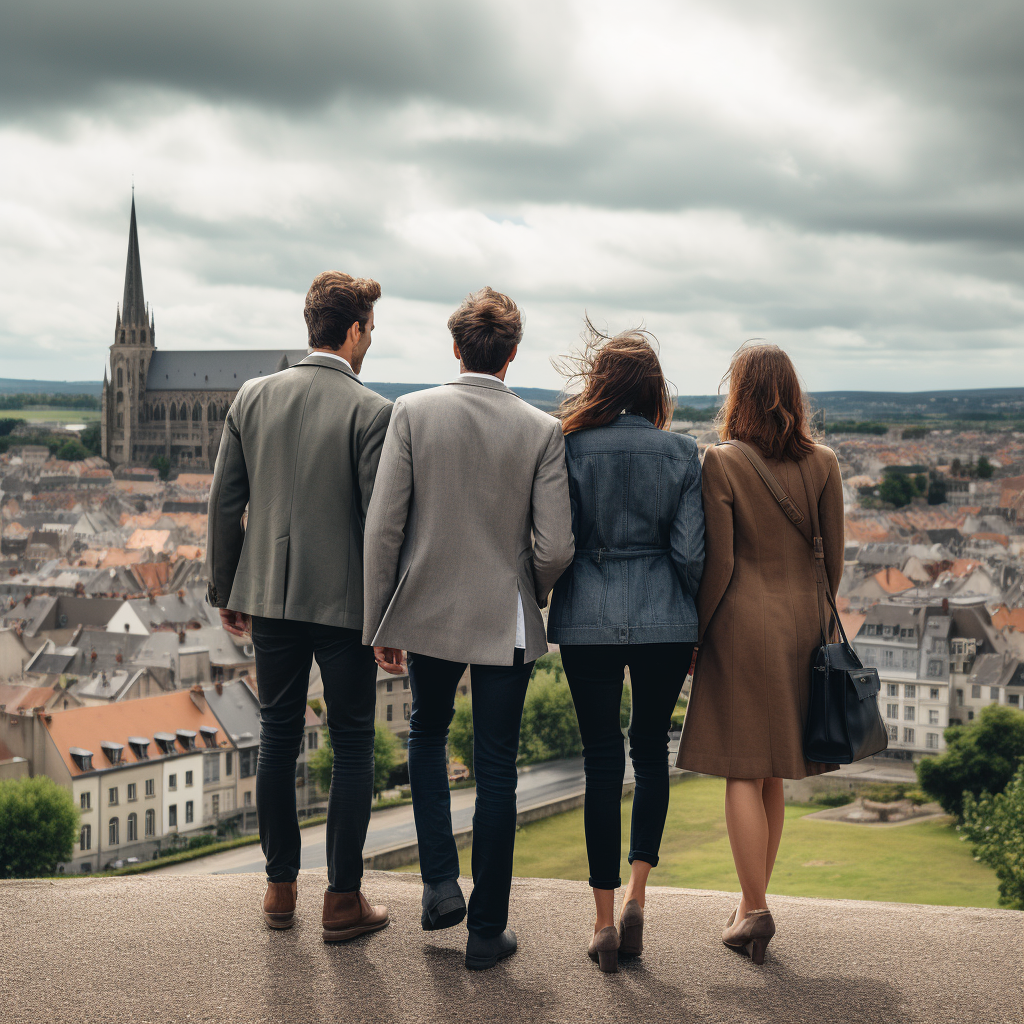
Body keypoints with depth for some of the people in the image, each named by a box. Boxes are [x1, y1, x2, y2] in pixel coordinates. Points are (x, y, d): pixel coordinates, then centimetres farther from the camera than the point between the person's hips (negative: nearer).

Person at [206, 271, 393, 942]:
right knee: (353, 748, 7)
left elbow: (225, 503, 4)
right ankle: (343, 900, 11)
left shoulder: (253, 398, 1)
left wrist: (226, 591, 14)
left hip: (269, 599, 4)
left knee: (278, 739, 15)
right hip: (345, 605, -4)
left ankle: (280, 887, 24)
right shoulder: (371, 412, -13)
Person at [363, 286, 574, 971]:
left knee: (428, 735, 25)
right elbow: (556, 546, -10)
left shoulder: (413, 412, -7)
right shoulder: (542, 430, -8)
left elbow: (383, 527, -8)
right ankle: (487, 931, 16)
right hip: (506, 622, -1)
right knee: (496, 771, 9)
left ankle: (441, 885, 16)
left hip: (427, 611, 1)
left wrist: (381, 624, 2)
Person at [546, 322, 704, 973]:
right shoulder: (682, 453, -2)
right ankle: (637, 895, 3)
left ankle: (605, 920, 9)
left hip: (588, 620, 0)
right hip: (664, 622, 1)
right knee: (652, 748, 16)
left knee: (602, 759, 6)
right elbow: (691, 550, -3)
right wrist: (696, 624, 10)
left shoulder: (571, 449, -5)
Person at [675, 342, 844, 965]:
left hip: (742, 624, -4)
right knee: (774, 772, 13)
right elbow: (834, 557, 4)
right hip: (800, 623, 4)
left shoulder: (722, 464, -10)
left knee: (743, 772, 1)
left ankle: (756, 909, -3)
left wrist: (694, 633, 0)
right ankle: (753, 902, 22)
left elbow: (717, 565, -11)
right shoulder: (823, 464, 1)